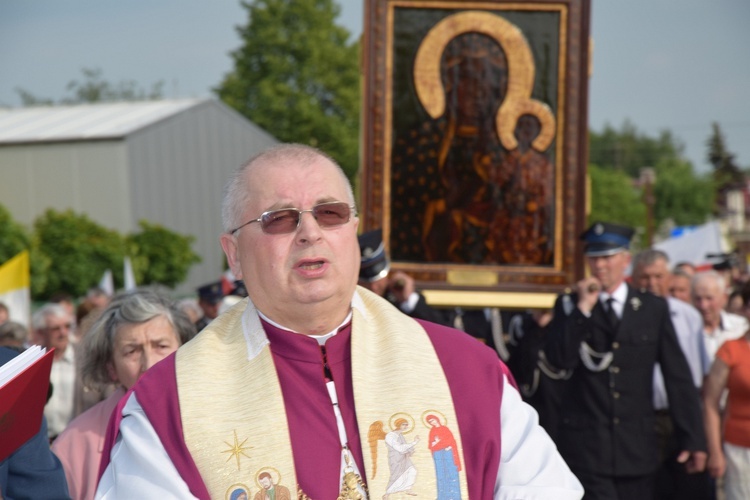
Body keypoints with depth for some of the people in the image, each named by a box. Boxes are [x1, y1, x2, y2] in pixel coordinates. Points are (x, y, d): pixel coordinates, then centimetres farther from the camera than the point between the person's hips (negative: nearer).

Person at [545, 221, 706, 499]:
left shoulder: (654, 308, 7)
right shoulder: (569, 305, 5)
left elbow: (678, 376, 6)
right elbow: (561, 360, -10)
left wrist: (694, 438, 2)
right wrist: (583, 309, -14)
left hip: (637, 445, 2)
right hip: (586, 443, -2)